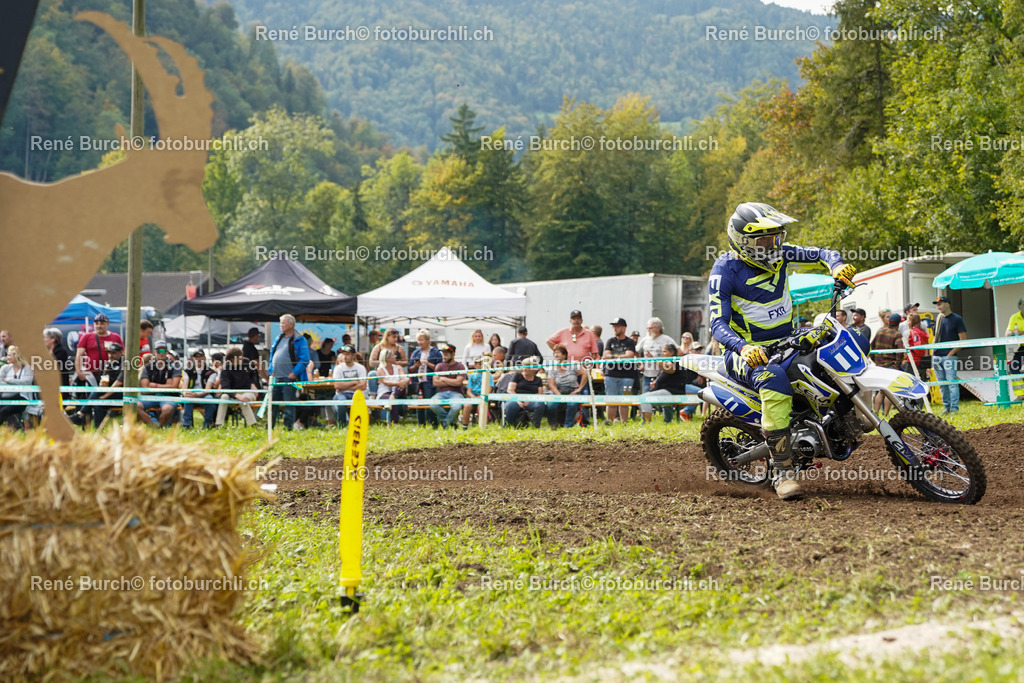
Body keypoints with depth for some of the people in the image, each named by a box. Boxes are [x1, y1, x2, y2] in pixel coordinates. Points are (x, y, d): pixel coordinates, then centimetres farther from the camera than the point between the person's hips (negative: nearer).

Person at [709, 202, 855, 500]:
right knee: (775, 380, -39)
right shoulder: (725, 269, -14)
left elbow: (819, 253, 7)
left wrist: (837, 265, -19)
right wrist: (743, 347, -40)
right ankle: (783, 470, -36)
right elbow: (717, 323, -21)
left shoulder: (779, 253, 3)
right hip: (747, 351, -7)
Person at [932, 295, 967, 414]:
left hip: (949, 356, -6)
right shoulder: (938, 319, 15)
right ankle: (947, 408, 13)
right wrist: (932, 352, 10)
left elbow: (963, 339, -7)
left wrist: (951, 353, -12)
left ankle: (954, 408, -10)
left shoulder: (957, 319, -3)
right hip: (937, 357, 6)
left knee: (952, 382, -11)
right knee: (942, 384, 8)